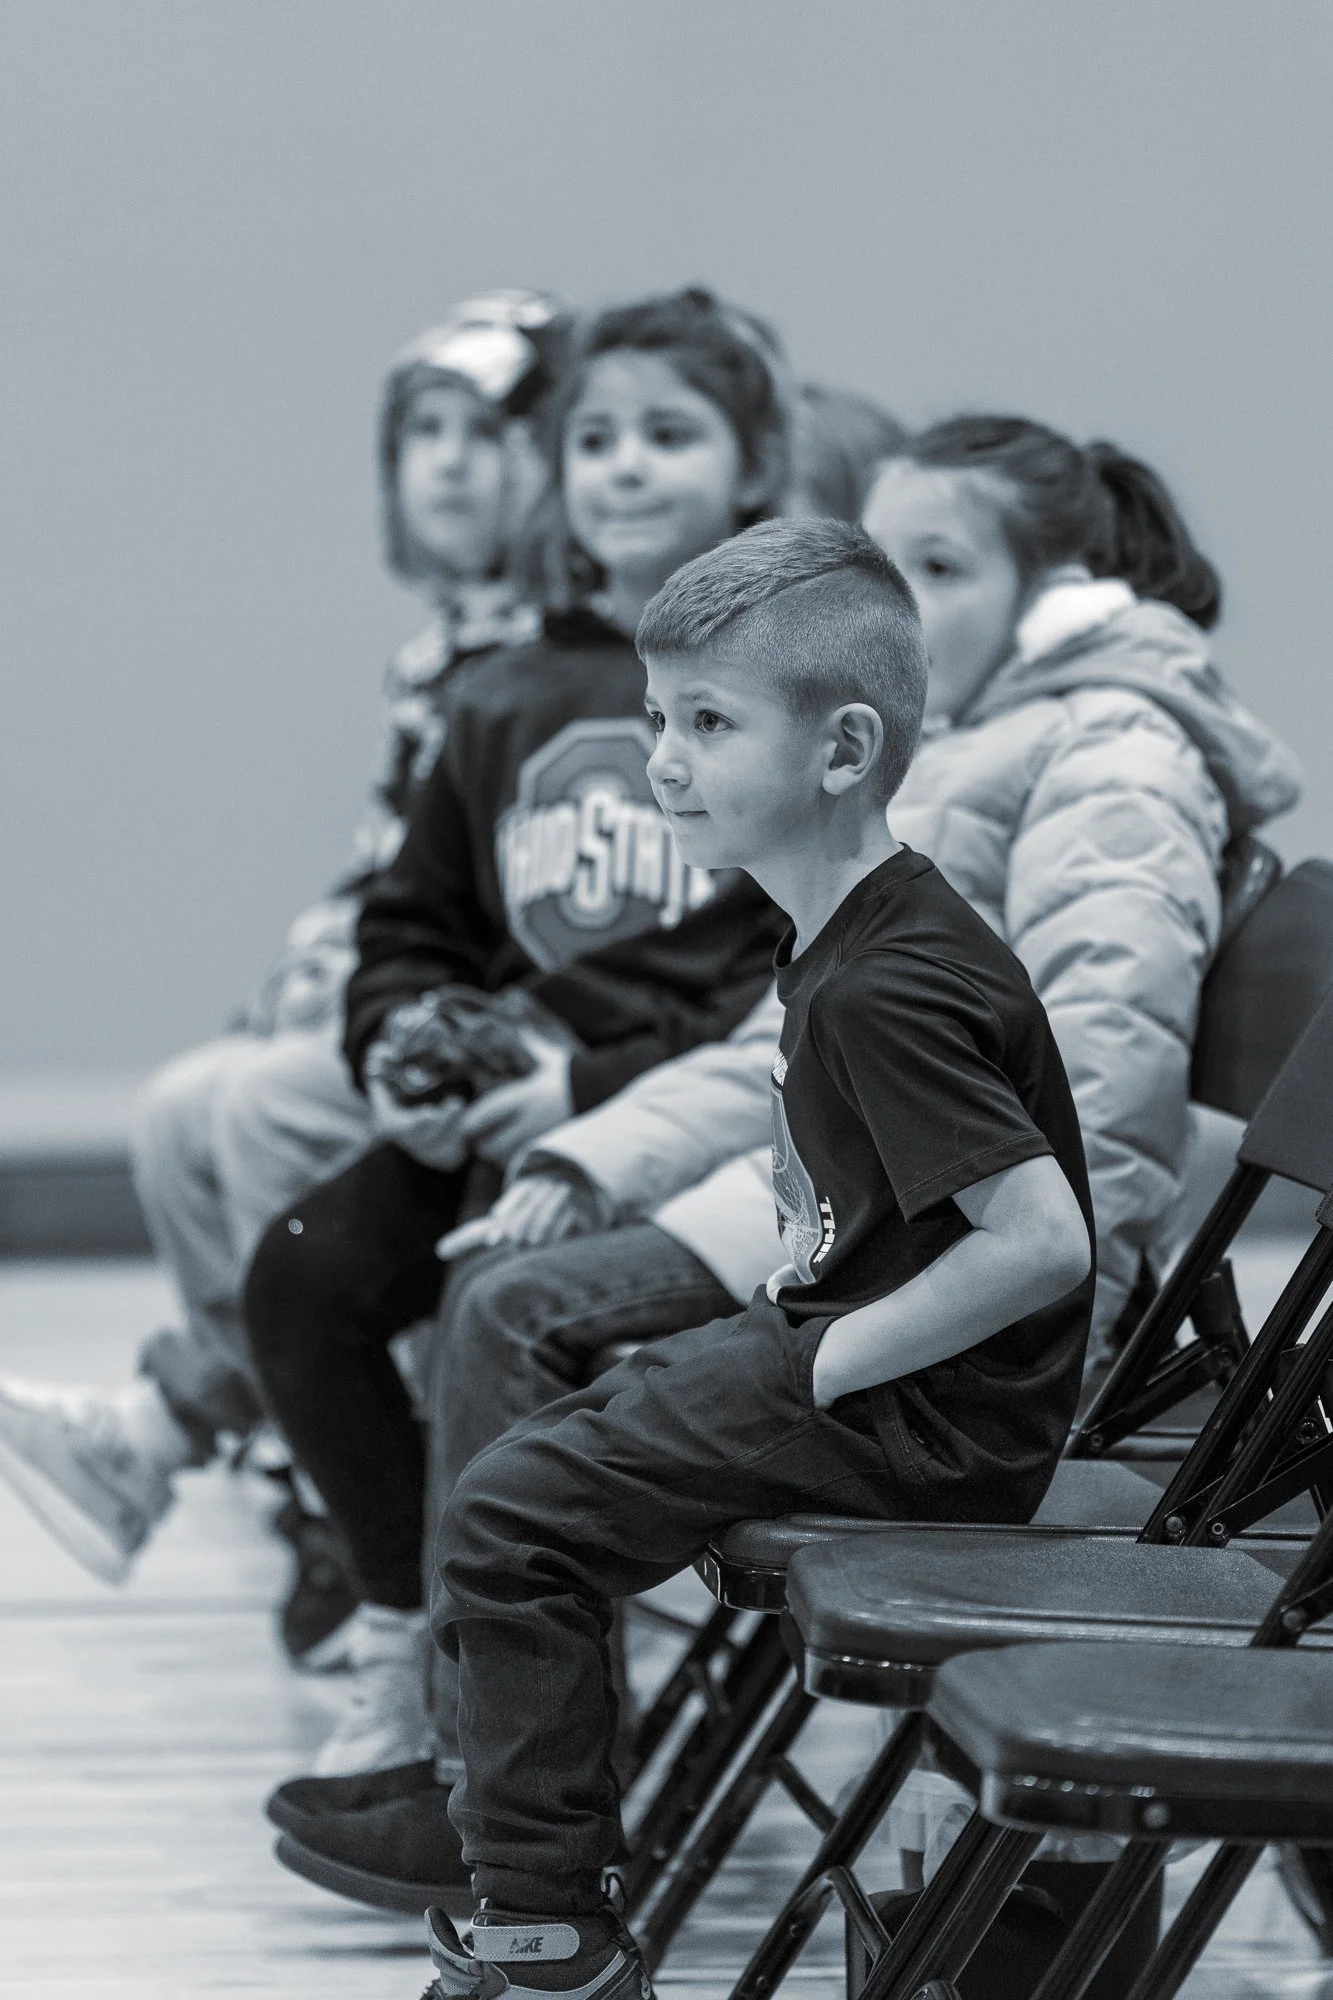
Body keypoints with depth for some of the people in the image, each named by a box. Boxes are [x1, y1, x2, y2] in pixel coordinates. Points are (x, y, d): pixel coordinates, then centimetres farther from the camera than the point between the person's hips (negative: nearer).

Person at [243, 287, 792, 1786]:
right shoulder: (505, 708, 18)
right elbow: (415, 926, 26)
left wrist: (605, 1086, -17)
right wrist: (403, 1056, 2)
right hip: (498, 1111, 6)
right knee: (301, 1268, -17)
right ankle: (403, 1627, 1)